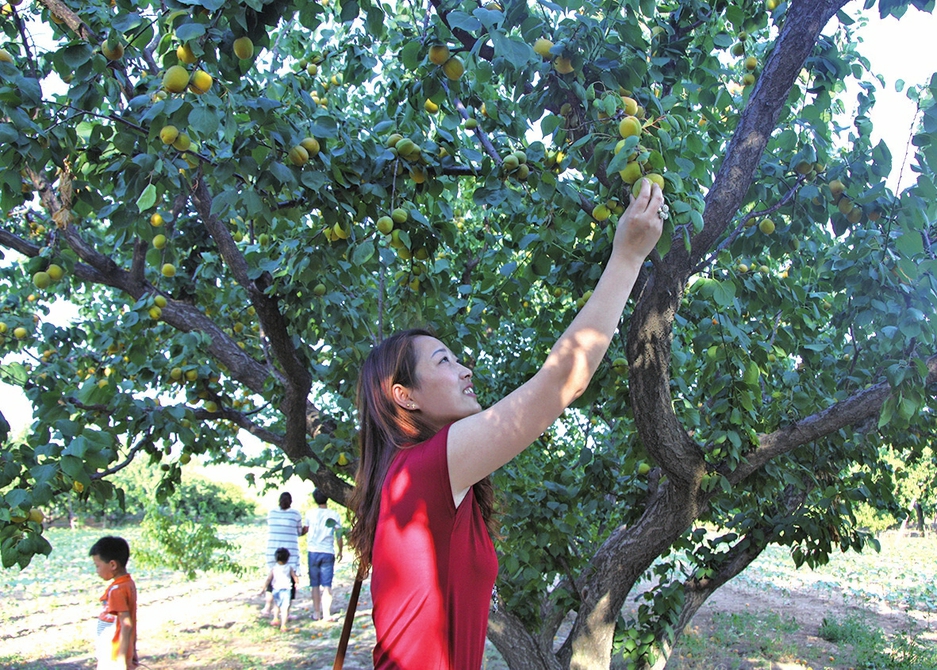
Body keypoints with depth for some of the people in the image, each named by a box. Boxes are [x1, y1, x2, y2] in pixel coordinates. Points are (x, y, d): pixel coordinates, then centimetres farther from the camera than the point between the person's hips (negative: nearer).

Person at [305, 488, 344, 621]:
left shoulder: (310, 513, 0)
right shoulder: (334, 515, -1)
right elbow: (339, 535, 2)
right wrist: (340, 551, 16)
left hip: (313, 551, 1)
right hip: (328, 552, -1)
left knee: (315, 584, 10)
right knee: (327, 585, 1)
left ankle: (316, 612, 14)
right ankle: (326, 614, -3)